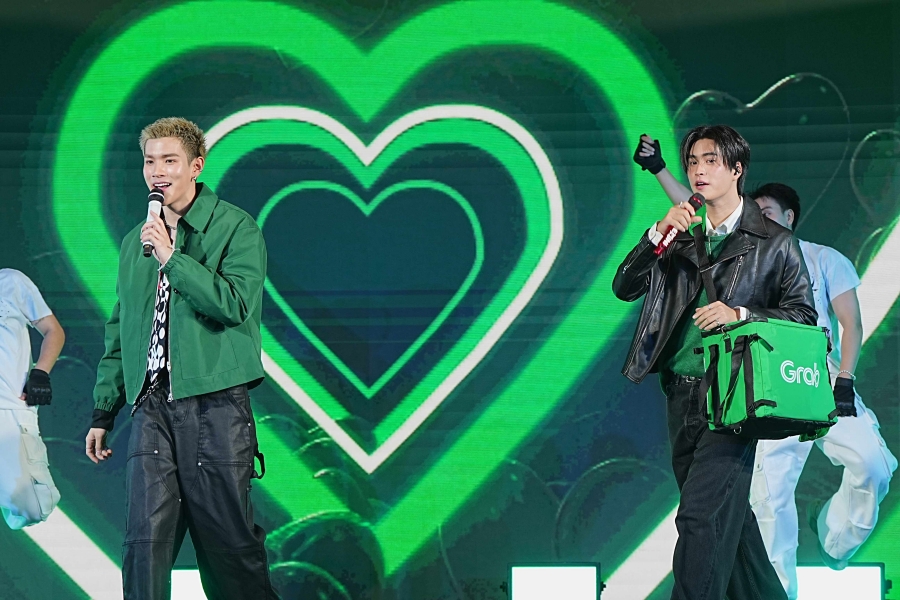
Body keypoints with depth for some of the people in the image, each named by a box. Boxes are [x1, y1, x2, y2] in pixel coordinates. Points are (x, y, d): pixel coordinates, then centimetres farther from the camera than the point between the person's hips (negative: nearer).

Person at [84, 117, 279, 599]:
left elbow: (235, 304, -14)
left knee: (229, 541, 1)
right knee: (145, 539, -7)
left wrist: (172, 258, -16)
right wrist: (103, 412, 20)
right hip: (152, 408, 4)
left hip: (216, 407, -4)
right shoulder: (136, 242, 18)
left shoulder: (235, 228, 1)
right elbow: (119, 331, 23)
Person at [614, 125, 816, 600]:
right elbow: (624, 288, 9)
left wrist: (740, 314, -14)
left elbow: (803, 314, 1)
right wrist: (659, 234, -6)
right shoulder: (683, 241, 17)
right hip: (681, 395, 6)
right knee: (726, 515, 12)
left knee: (702, 514, -17)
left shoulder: (774, 243, 3)